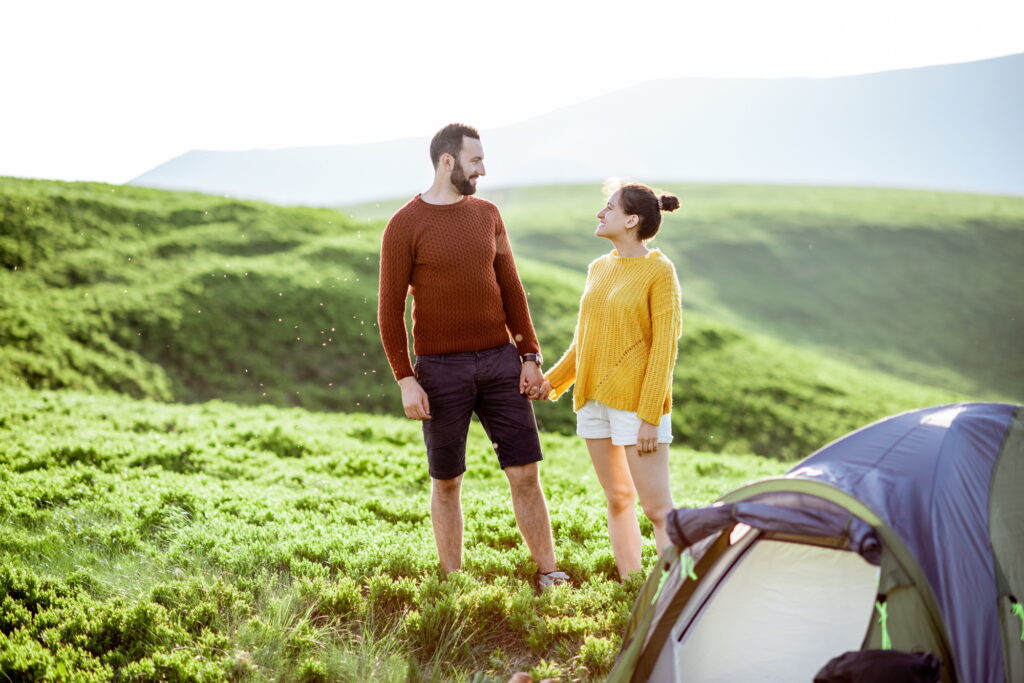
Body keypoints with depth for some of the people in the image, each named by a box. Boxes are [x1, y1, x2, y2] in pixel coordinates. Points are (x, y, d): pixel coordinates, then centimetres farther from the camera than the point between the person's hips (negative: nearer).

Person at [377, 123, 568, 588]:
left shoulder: (487, 214, 9)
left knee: (525, 473, 3)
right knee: (446, 482, 7)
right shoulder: (405, 226, -5)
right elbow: (390, 310, -6)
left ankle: (549, 574, 13)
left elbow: (511, 289, 12)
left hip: (500, 361, 4)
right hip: (442, 370, -4)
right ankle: (452, 581, 18)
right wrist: (405, 380, -12)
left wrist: (530, 356, 5)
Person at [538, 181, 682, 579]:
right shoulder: (599, 268, 11)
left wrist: (650, 416, -17)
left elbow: (664, 348, -13)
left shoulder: (659, 271, -9)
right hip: (593, 397, 7)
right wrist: (553, 380, 10)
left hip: (635, 401, -7)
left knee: (657, 508, -7)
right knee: (618, 501, 13)